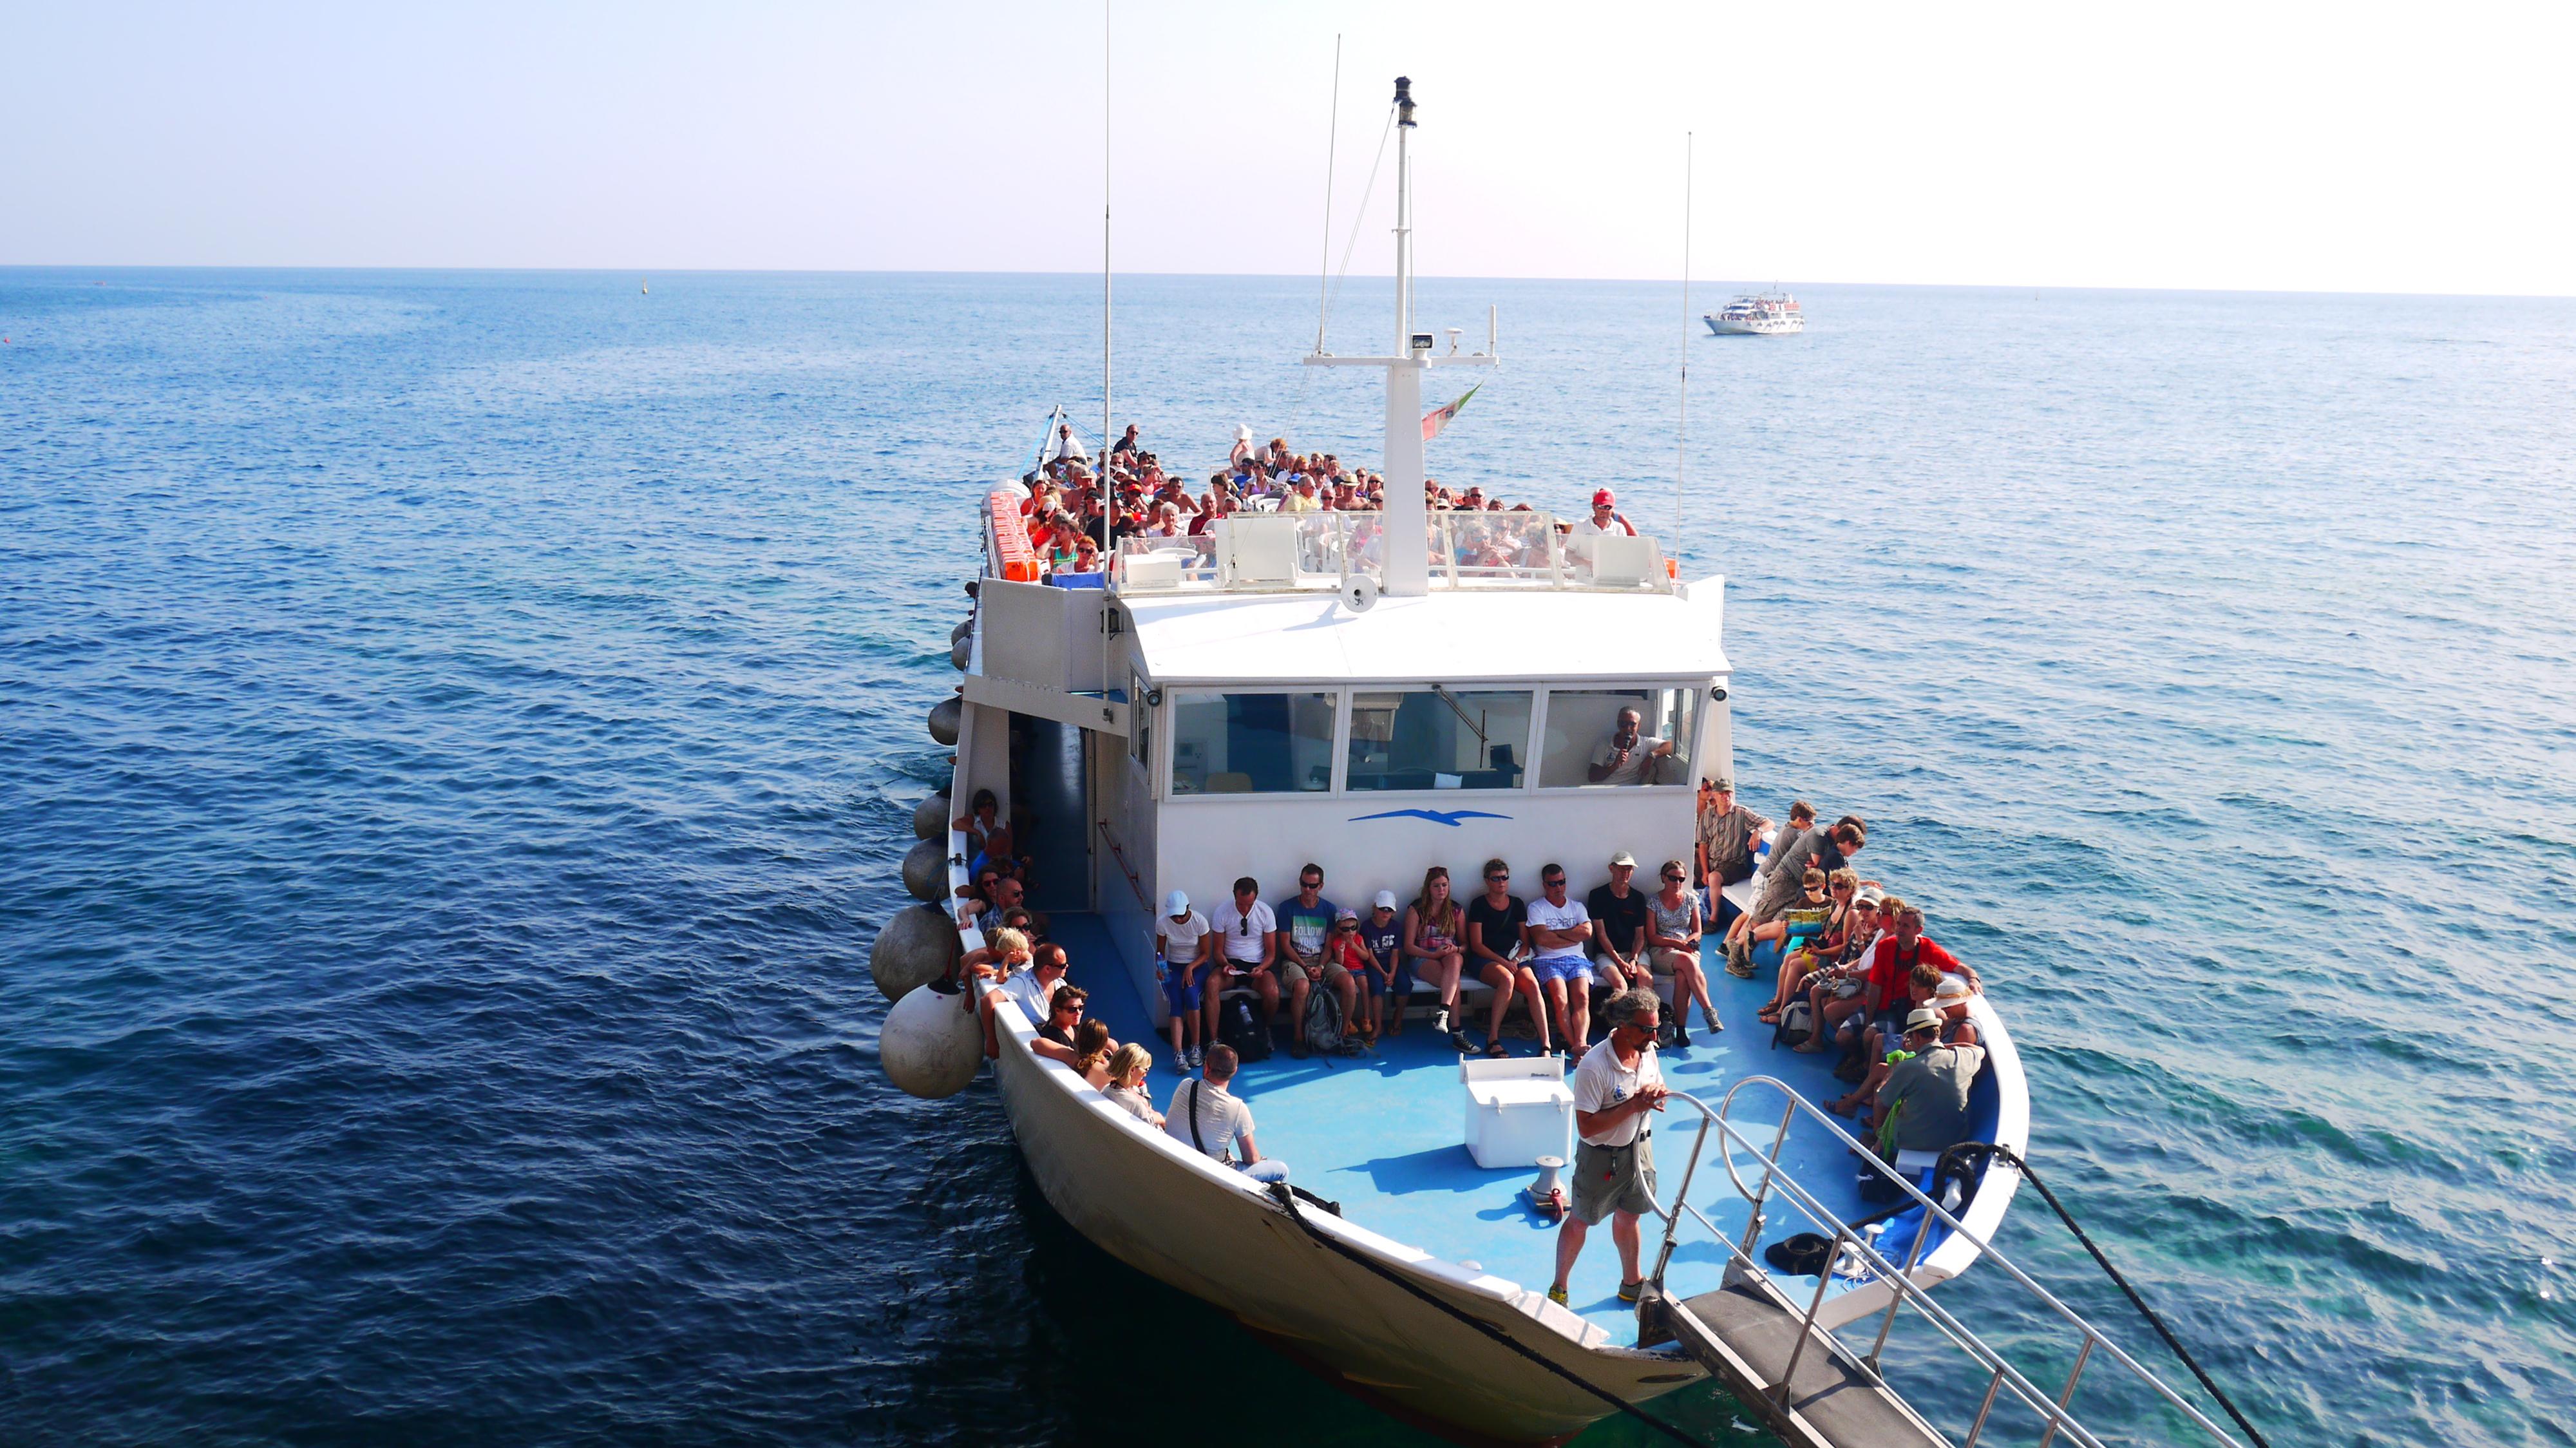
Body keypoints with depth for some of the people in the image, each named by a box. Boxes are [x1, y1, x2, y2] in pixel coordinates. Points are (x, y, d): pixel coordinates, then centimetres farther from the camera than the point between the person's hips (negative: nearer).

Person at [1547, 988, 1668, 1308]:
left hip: (1639, 1147, 6)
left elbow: (1660, 1087, 8)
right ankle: (1558, 1289, 32)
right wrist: (1632, 1105, -32)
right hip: (1602, 1158, -6)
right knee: (1580, 1222, 13)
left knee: (1627, 1218, 25)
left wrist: (1654, 1091, -17)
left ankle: (1632, 1282, 45)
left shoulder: (1647, 1051, -9)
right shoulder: (1594, 1067, -31)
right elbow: (1586, 1127, -30)